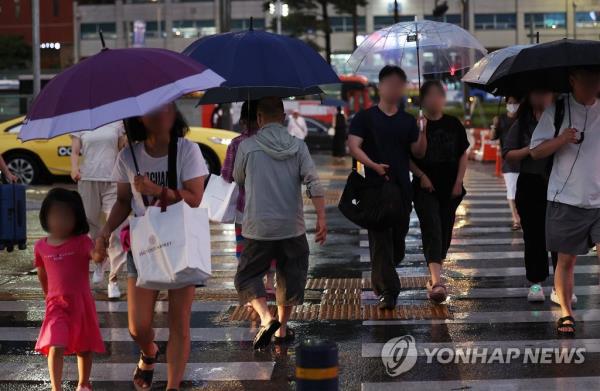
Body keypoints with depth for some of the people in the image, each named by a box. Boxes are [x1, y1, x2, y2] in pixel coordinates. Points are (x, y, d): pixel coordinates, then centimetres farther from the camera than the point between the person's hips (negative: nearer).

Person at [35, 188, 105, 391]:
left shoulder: (82, 242, -10)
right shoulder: (41, 247, 0)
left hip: (81, 303, 0)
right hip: (56, 304, 1)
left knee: (84, 347, 14)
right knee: (55, 347, -14)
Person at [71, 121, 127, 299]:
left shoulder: (116, 124, 10)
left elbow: (123, 149, 13)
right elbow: (75, 151, 4)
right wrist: (74, 168, -15)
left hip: (113, 181, -1)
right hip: (88, 180, 1)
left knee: (115, 230, -9)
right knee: (90, 226, 8)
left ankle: (113, 280, -7)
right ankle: (99, 262, 37)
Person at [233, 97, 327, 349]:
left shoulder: (247, 146, -3)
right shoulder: (298, 147, 1)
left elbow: (238, 179, 12)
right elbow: (313, 183, -8)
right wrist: (322, 218, -8)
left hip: (258, 227, -2)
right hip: (292, 227, 2)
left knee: (247, 276, 10)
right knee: (290, 276, 18)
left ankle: (267, 318, -12)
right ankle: (282, 328, 23)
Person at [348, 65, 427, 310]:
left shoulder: (408, 121, 12)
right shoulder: (365, 117, 0)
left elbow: (418, 153, 9)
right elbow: (353, 147, -9)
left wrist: (423, 132, -10)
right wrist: (373, 165, -24)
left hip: (402, 188, 4)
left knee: (399, 238, 10)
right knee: (380, 239, -7)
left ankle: (380, 279, 33)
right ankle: (388, 291, -6)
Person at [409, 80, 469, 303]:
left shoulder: (453, 124, 6)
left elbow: (463, 155, 10)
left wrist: (459, 181, 0)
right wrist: (421, 175, -11)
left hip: (450, 189, 4)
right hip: (426, 188, -4)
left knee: (445, 231, 9)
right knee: (432, 229, -15)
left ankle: (435, 275, 26)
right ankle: (436, 281, -27)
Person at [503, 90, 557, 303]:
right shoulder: (522, 123, 8)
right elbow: (508, 154, 4)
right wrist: (529, 150, -13)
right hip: (530, 184, 1)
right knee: (534, 235, 5)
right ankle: (536, 282, 14)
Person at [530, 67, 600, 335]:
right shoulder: (557, 110, -1)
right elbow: (535, 151, -2)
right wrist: (561, 139, -20)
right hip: (566, 199, -1)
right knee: (566, 260, 8)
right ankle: (566, 313, 20)